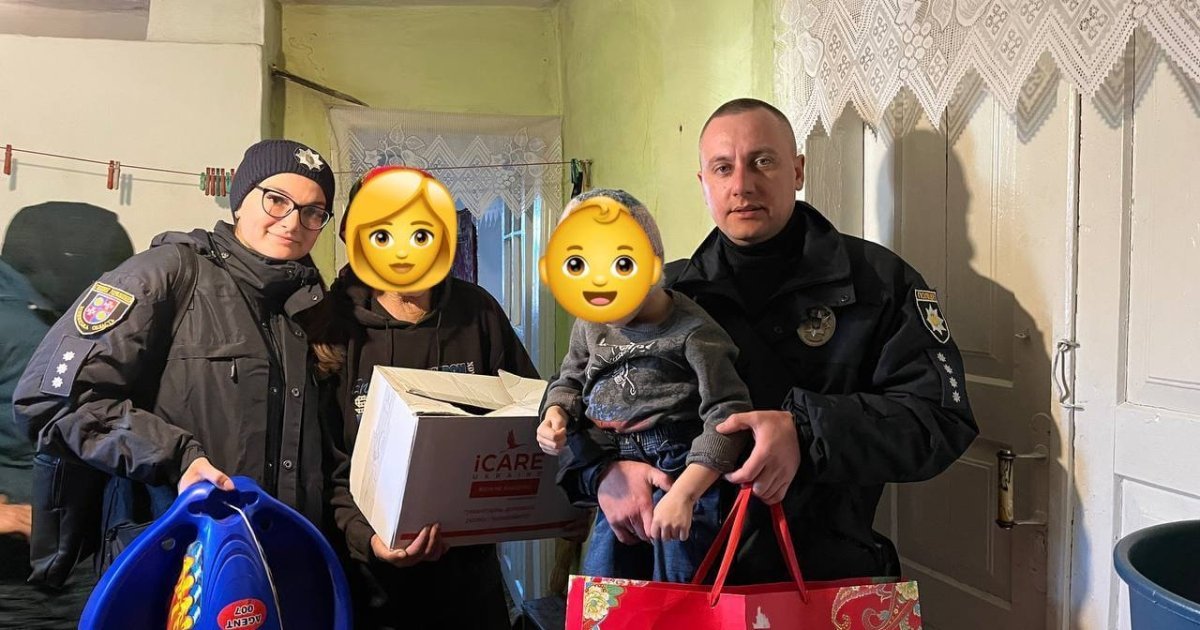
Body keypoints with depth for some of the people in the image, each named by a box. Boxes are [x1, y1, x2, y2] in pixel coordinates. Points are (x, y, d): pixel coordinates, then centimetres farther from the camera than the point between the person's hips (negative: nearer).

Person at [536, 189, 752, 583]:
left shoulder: (691, 331, -16)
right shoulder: (589, 328, 6)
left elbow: (727, 415, -20)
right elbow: (570, 381, 22)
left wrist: (684, 492, -28)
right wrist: (556, 412, -3)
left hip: (681, 472, -6)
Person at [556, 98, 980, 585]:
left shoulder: (879, 282, 3)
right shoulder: (671, 293, 11)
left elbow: (942, 418, -6)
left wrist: (806, 432, -21)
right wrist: (604, 470, -11)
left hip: (829, 568, 0)